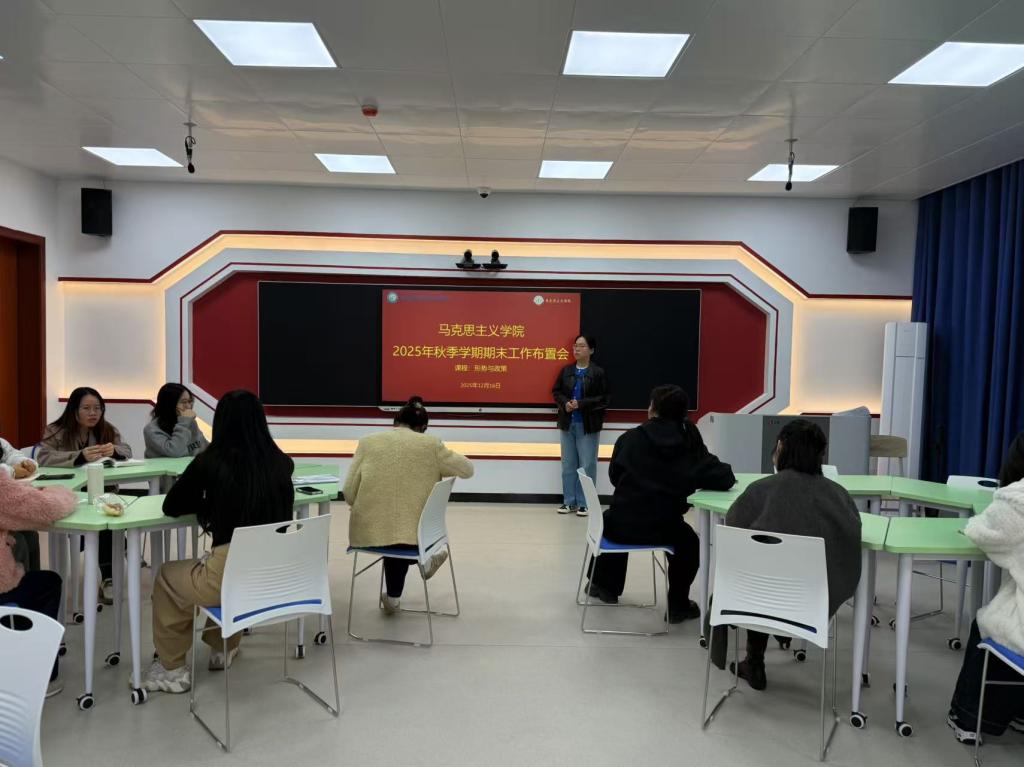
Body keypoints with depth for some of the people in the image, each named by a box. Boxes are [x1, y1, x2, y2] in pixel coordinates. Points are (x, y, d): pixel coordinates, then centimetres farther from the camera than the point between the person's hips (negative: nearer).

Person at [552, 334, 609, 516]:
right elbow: (556, 392, 9)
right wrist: (565, 403, -11)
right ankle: (569, 501, 20)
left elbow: (603, 398, -10)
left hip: (588, 425, -4)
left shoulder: (598, 372, -7)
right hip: (567, 423, 4)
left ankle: (584, 503, 9)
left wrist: (581, 404, -19)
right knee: (568, 464, 10)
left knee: (587, 465, 0)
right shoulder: (566, 370, 6)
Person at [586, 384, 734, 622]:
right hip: (665, 529, 0)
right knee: (688, 542, 34)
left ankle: (605, 586, 49)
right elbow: (722, 478, -8)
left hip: (623, 527, 0)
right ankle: (678, 605, 33)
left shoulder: (630, 438, -7)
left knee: (608, 519, 36)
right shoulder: (690, 442, -6)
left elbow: (614, 477, 4)